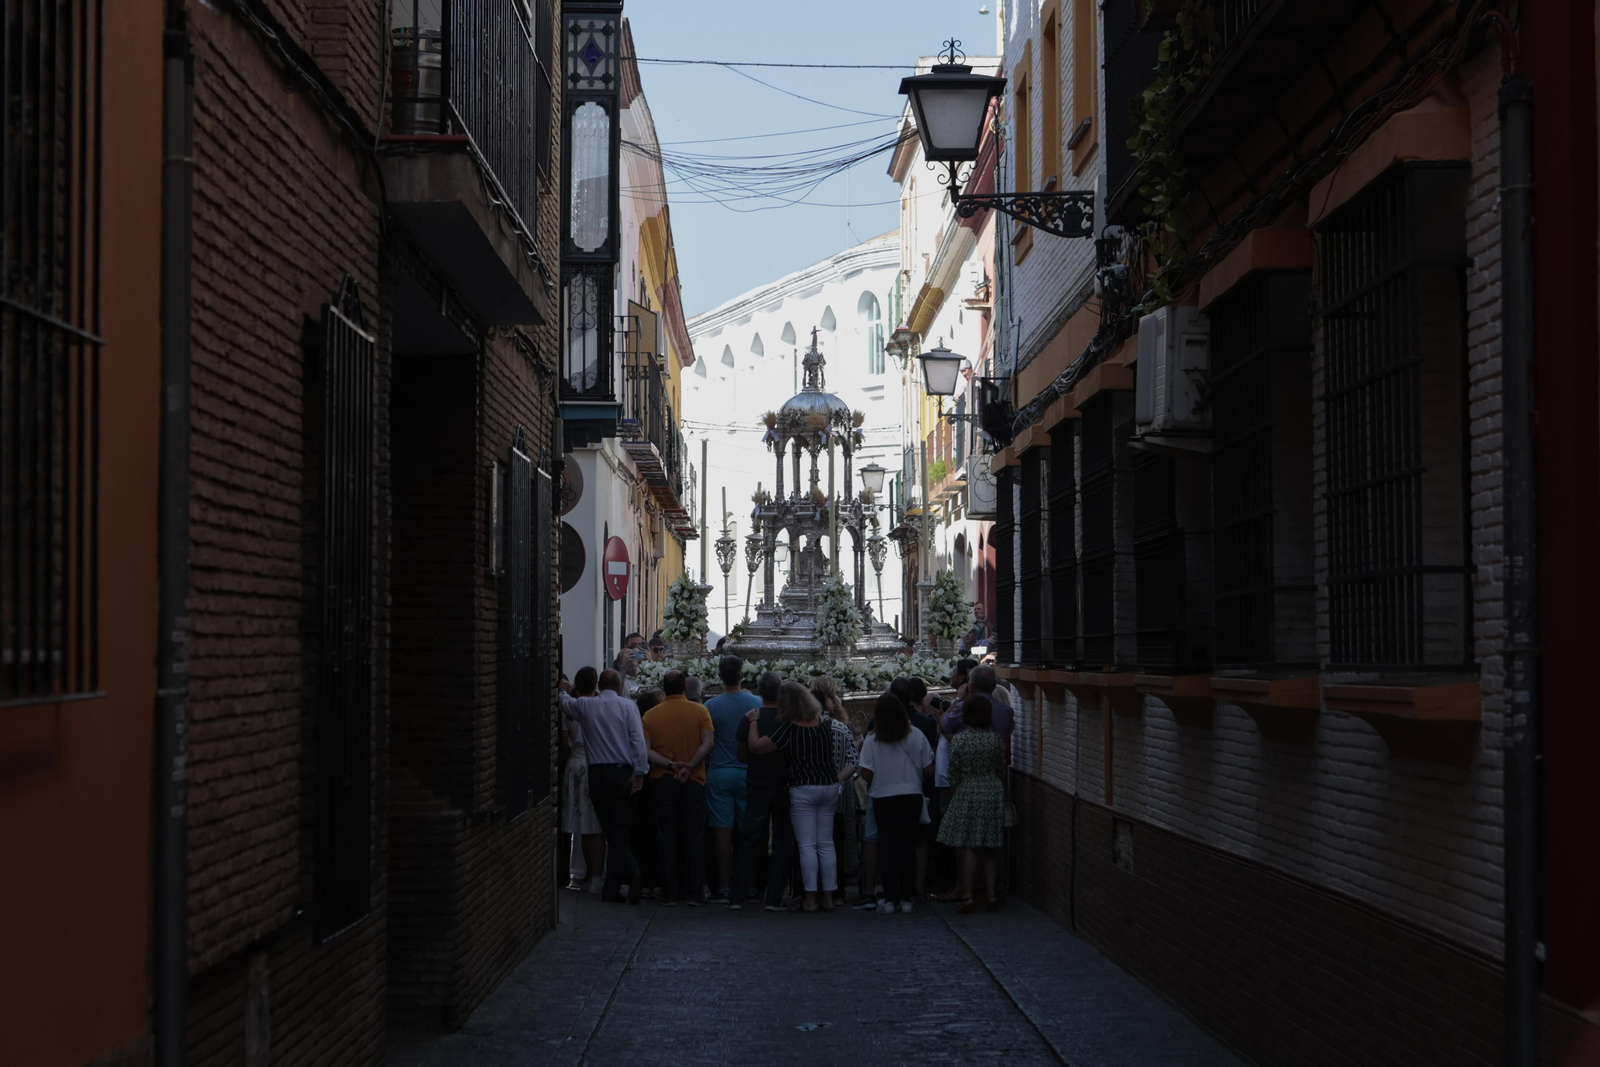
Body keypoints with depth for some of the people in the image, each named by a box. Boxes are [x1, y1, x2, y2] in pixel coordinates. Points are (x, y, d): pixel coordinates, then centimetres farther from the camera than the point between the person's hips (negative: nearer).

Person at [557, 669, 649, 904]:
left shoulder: (586, 705, 3)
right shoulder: (627, 706, -3)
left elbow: (564, 703, 23)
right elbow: (638, 741, -11)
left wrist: (564, 691, 45)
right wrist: (639, 772, -10)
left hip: (597, 774, 2)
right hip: (623, 772, -1)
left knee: (611, 830, 10)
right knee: (619, 832, 1)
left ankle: (630, 873, -4)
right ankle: (611, 888, -5)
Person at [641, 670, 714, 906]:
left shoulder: (650, 715, 1)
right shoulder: (699, 711, -2)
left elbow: (645, 751, -8)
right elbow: (708, 743, -13)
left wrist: (670, 764, -13)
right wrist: (689, 767, -16)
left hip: (661, 781, 1)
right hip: (693, 781, -1)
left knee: (667, 838, 5)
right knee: (693, 837, 4)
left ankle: (669, 893, 4)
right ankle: (693, 893, 3)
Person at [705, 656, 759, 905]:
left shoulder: (711, 706, -7)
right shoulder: (757, 703, -1)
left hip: (720, 774, -1)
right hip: (748, 773, 1)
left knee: (723, 833, 1)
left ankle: (725, 887, 1)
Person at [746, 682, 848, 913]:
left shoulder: (788, 729, -13)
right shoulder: (824, 725, 4)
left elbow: (755, 747, -13)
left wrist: (754, 721, -2)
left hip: (803, 789, -5)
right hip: (829, 786, 5)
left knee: (807, 845, -2)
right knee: (826, 844, 9)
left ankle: (810, 899, -4)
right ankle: (828, 897, 10)